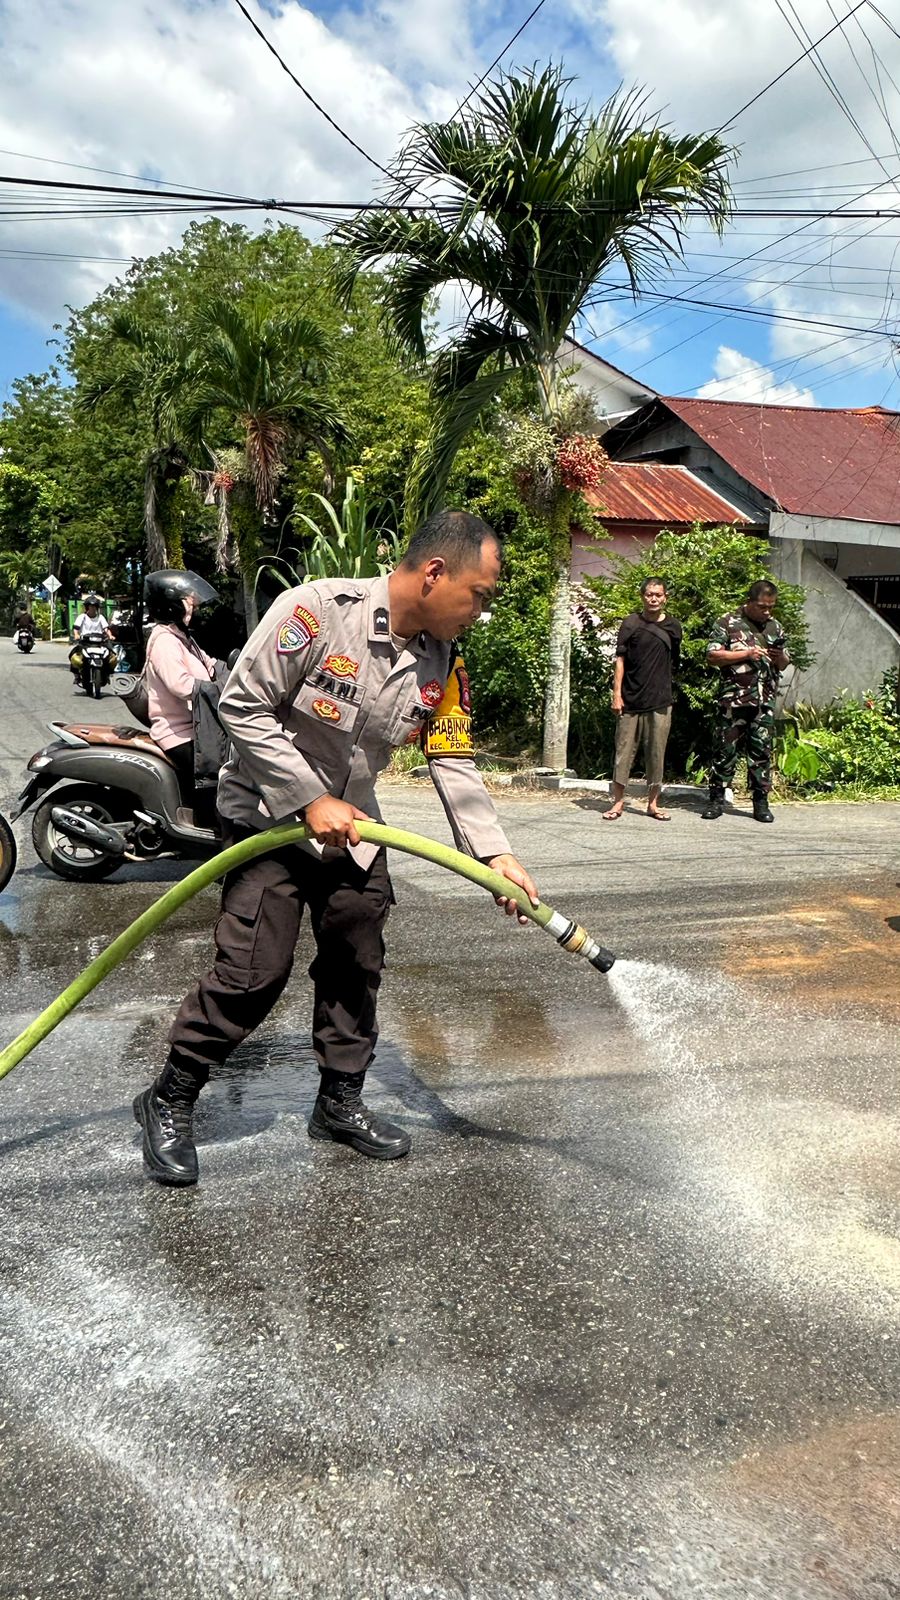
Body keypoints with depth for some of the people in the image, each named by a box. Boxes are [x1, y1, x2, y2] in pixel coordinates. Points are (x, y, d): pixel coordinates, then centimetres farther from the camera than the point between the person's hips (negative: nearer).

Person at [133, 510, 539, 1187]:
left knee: (357, 967, 11)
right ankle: (169, 1101, 12)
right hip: (269, 814, -6)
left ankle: (340, 1103, 30)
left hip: (352, 827, 7)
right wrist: (311, 800, -23)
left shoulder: (443, 662, -4)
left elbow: (454, 764, -2)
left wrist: (496, 852, -13)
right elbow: (243, 706, -22)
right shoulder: (317, 610, -25)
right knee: (254, 969, -10)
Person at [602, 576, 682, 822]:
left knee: (656, 754, 6)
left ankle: (653, 803, 16)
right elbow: (620, 659, -1)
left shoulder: (674, 627, 7)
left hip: (660, 701, 2)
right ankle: (618, 802, 10)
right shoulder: (631, 623, 0)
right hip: (631, 700, -2)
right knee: (624, 751, 2)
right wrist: (617, 693, -6)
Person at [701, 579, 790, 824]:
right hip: (734, 700, -4)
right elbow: (712, 656, -8)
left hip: (764, 702, 4)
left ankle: (761, 802, 11)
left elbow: (784, 665, 22)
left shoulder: (774, 627, 15)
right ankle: (716, 799, 8)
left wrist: (779, 657, -2)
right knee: (725, 750, 0)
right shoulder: (728, 622, 0)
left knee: (762, 751, 5)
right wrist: (747, 654, -13)